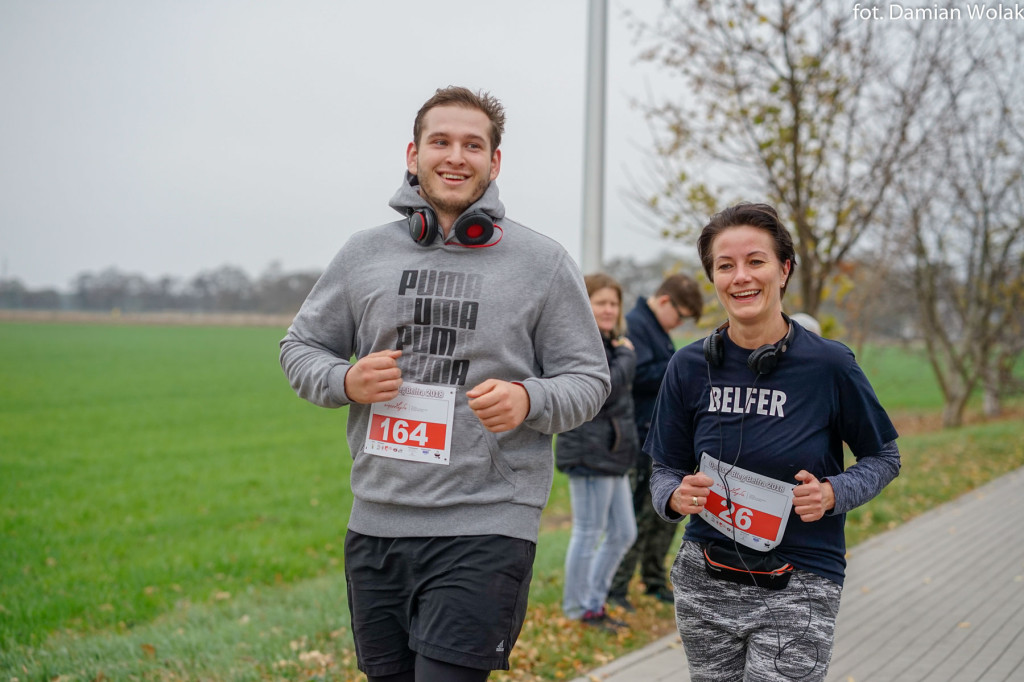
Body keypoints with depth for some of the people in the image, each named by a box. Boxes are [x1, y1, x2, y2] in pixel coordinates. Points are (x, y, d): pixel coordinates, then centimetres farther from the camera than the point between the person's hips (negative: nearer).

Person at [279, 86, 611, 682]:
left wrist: (529, 400, -18)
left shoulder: (543, 262, 1)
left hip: (486, 527, -4)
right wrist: (345, 382, -6)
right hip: (376, 522, 4)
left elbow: (589, 377, 3)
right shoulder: (366, 254, 8)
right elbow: (301, 346, 16)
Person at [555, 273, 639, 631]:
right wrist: (626, 356, -12)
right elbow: (606, 390, -24)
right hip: (589, 451, -10)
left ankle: (594, 601, 25)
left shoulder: (606, 343, 18)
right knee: (588, 533, 0)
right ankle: (578, 610, 12)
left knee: (623, 533, 15)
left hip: (611, 454, 10)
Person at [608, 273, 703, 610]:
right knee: (639, 516, -6)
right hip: (641, 440, -10)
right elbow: (641, 375, -24)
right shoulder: (634, 324, -14)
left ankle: (655, 581, 27)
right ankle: (616, 587, 4)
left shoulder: (659, 329, 17)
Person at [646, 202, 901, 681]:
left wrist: (833, 494, -14)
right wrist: (675, 496, -15)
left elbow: (883, 457, 4)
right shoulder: (690, 367, -1)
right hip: (705, 583, 3)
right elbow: (665, 470, 7)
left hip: (798, 589, -3)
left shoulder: (829, 364, -8)